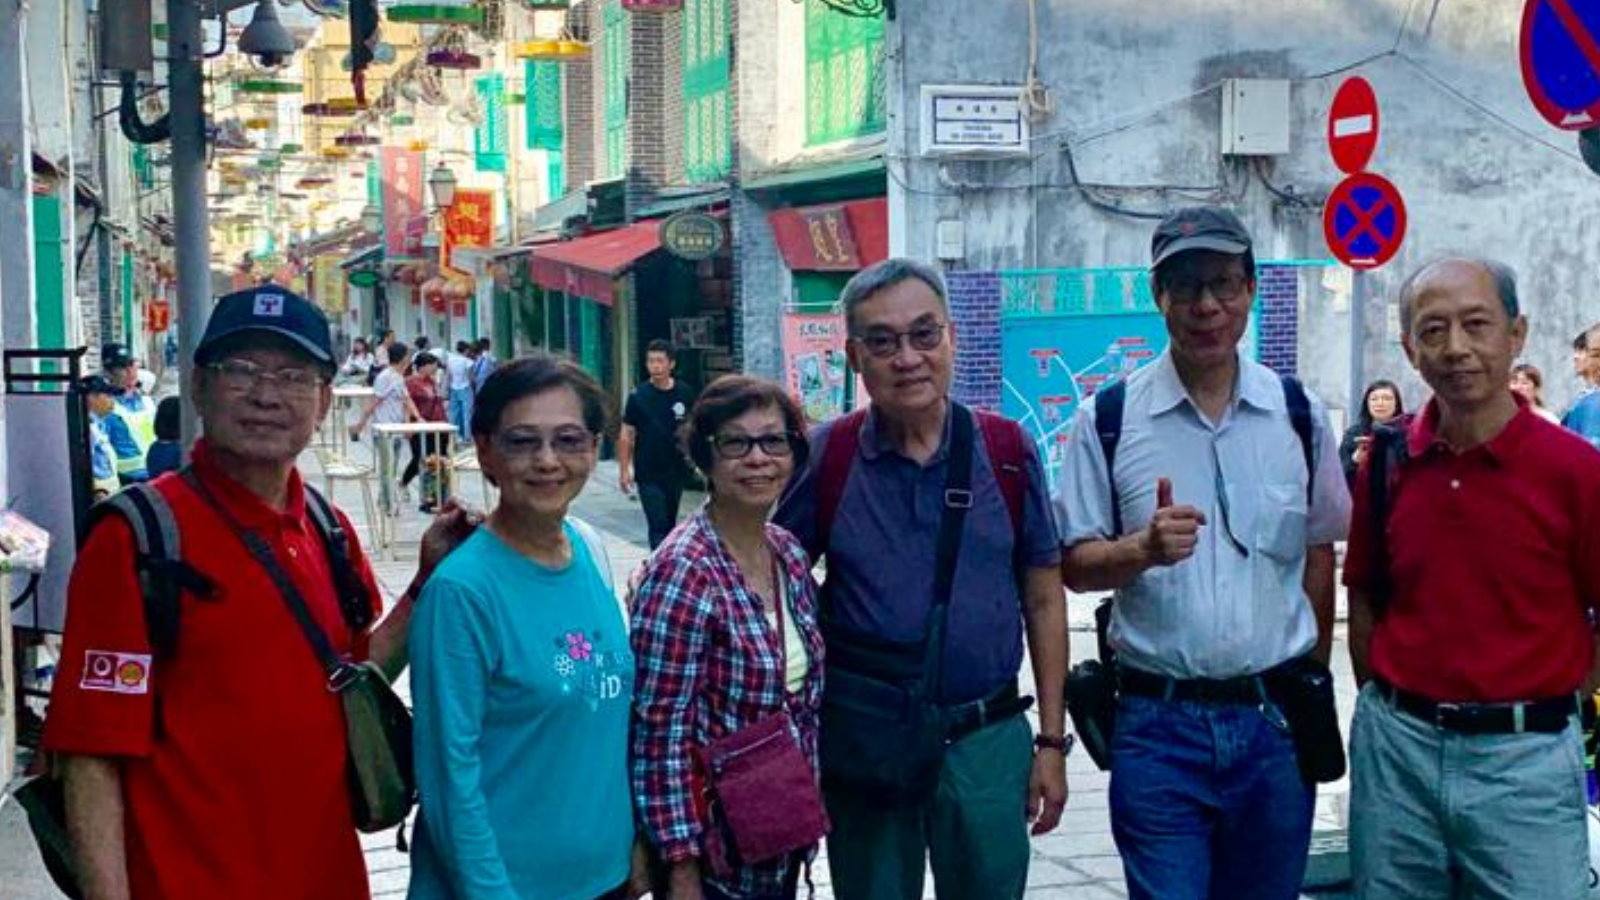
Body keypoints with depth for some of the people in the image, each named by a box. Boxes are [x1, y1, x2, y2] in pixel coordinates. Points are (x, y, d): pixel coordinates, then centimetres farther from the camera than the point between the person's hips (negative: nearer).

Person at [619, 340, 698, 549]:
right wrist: (624, 470, -6)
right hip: (648, 474, -3)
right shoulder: (638, 396, -6)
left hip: (676, 471, 3)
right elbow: (626, 435, -3)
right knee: (658, 526, -6)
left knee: (669, 524, 14)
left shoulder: (684, 393, -1)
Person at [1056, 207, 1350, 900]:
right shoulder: (1109, 418, -2)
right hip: (1157, 722, -2)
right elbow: (1075, 565, -1)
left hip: (1275, 719, 2)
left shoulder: (1299, 415, 5)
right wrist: (1144, 548, -20)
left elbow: (1320, 555, 12)